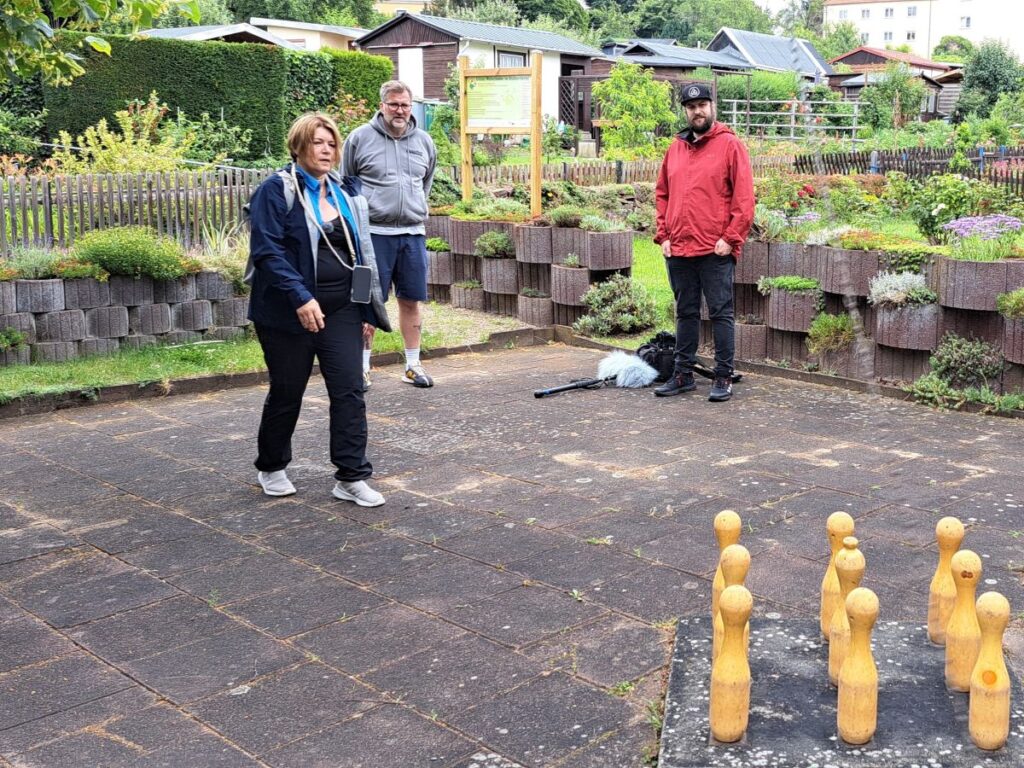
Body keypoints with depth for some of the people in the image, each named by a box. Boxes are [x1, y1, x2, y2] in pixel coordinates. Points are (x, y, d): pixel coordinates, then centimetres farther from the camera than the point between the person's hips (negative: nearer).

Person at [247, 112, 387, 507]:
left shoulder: (346, 192, 11)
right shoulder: (277, 190, -9)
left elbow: (361, 251, 16)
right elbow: (267, 251, -17)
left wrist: (368, 307, 12)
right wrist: (301, 299, -25)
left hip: (342, 311, 5)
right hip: (291, 313, -5)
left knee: (349, 391, -2)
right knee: (287, 394, 8)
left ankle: (351, 477, 5)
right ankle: (271, 468, 29)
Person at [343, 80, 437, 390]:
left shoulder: (424, 142, 11)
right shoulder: (359, 138, -1)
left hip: (412, 233, 4)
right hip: (374, 233, -4)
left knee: (412, 300, 8)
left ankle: (413, 365, 18)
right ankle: (362, 366, 10)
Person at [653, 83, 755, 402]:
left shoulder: (730, 145, -3)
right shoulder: (675, 148, 14)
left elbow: (744, 197, -8)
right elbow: (662, 194, 17)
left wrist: (730, 238, -13)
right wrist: (663, 235, 8)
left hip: (715, 251, -5)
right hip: (678, 250, 6)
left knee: (721, 314, 0)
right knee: (685, 314, 13)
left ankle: (724, 378, 7)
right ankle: (683, 374, 22)